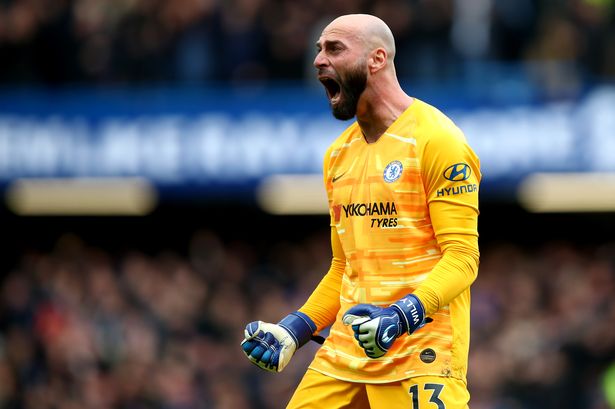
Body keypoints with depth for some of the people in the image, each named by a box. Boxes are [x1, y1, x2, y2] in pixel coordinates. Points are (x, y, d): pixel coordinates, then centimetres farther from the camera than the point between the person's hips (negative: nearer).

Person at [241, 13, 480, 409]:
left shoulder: (436, 140, -8)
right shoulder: (338, 154, 16)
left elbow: (462, 257, -13)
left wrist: (400, 316, -26)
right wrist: (293, 330, 11)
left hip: (421, 356, -7)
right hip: (346, 351, 7)